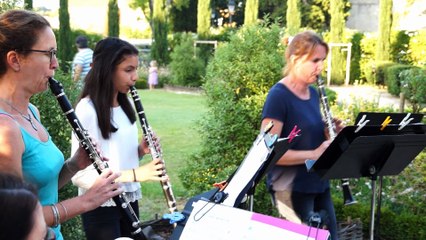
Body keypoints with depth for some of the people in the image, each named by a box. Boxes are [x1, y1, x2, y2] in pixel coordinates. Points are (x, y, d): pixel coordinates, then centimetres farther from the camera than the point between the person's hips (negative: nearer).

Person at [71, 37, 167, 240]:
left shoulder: (126, 105, 5)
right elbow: (80, 175, -23)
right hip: (101, 206, -7)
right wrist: (136, 174, -29)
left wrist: (140, 150, -5)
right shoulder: (87, 109, -19)